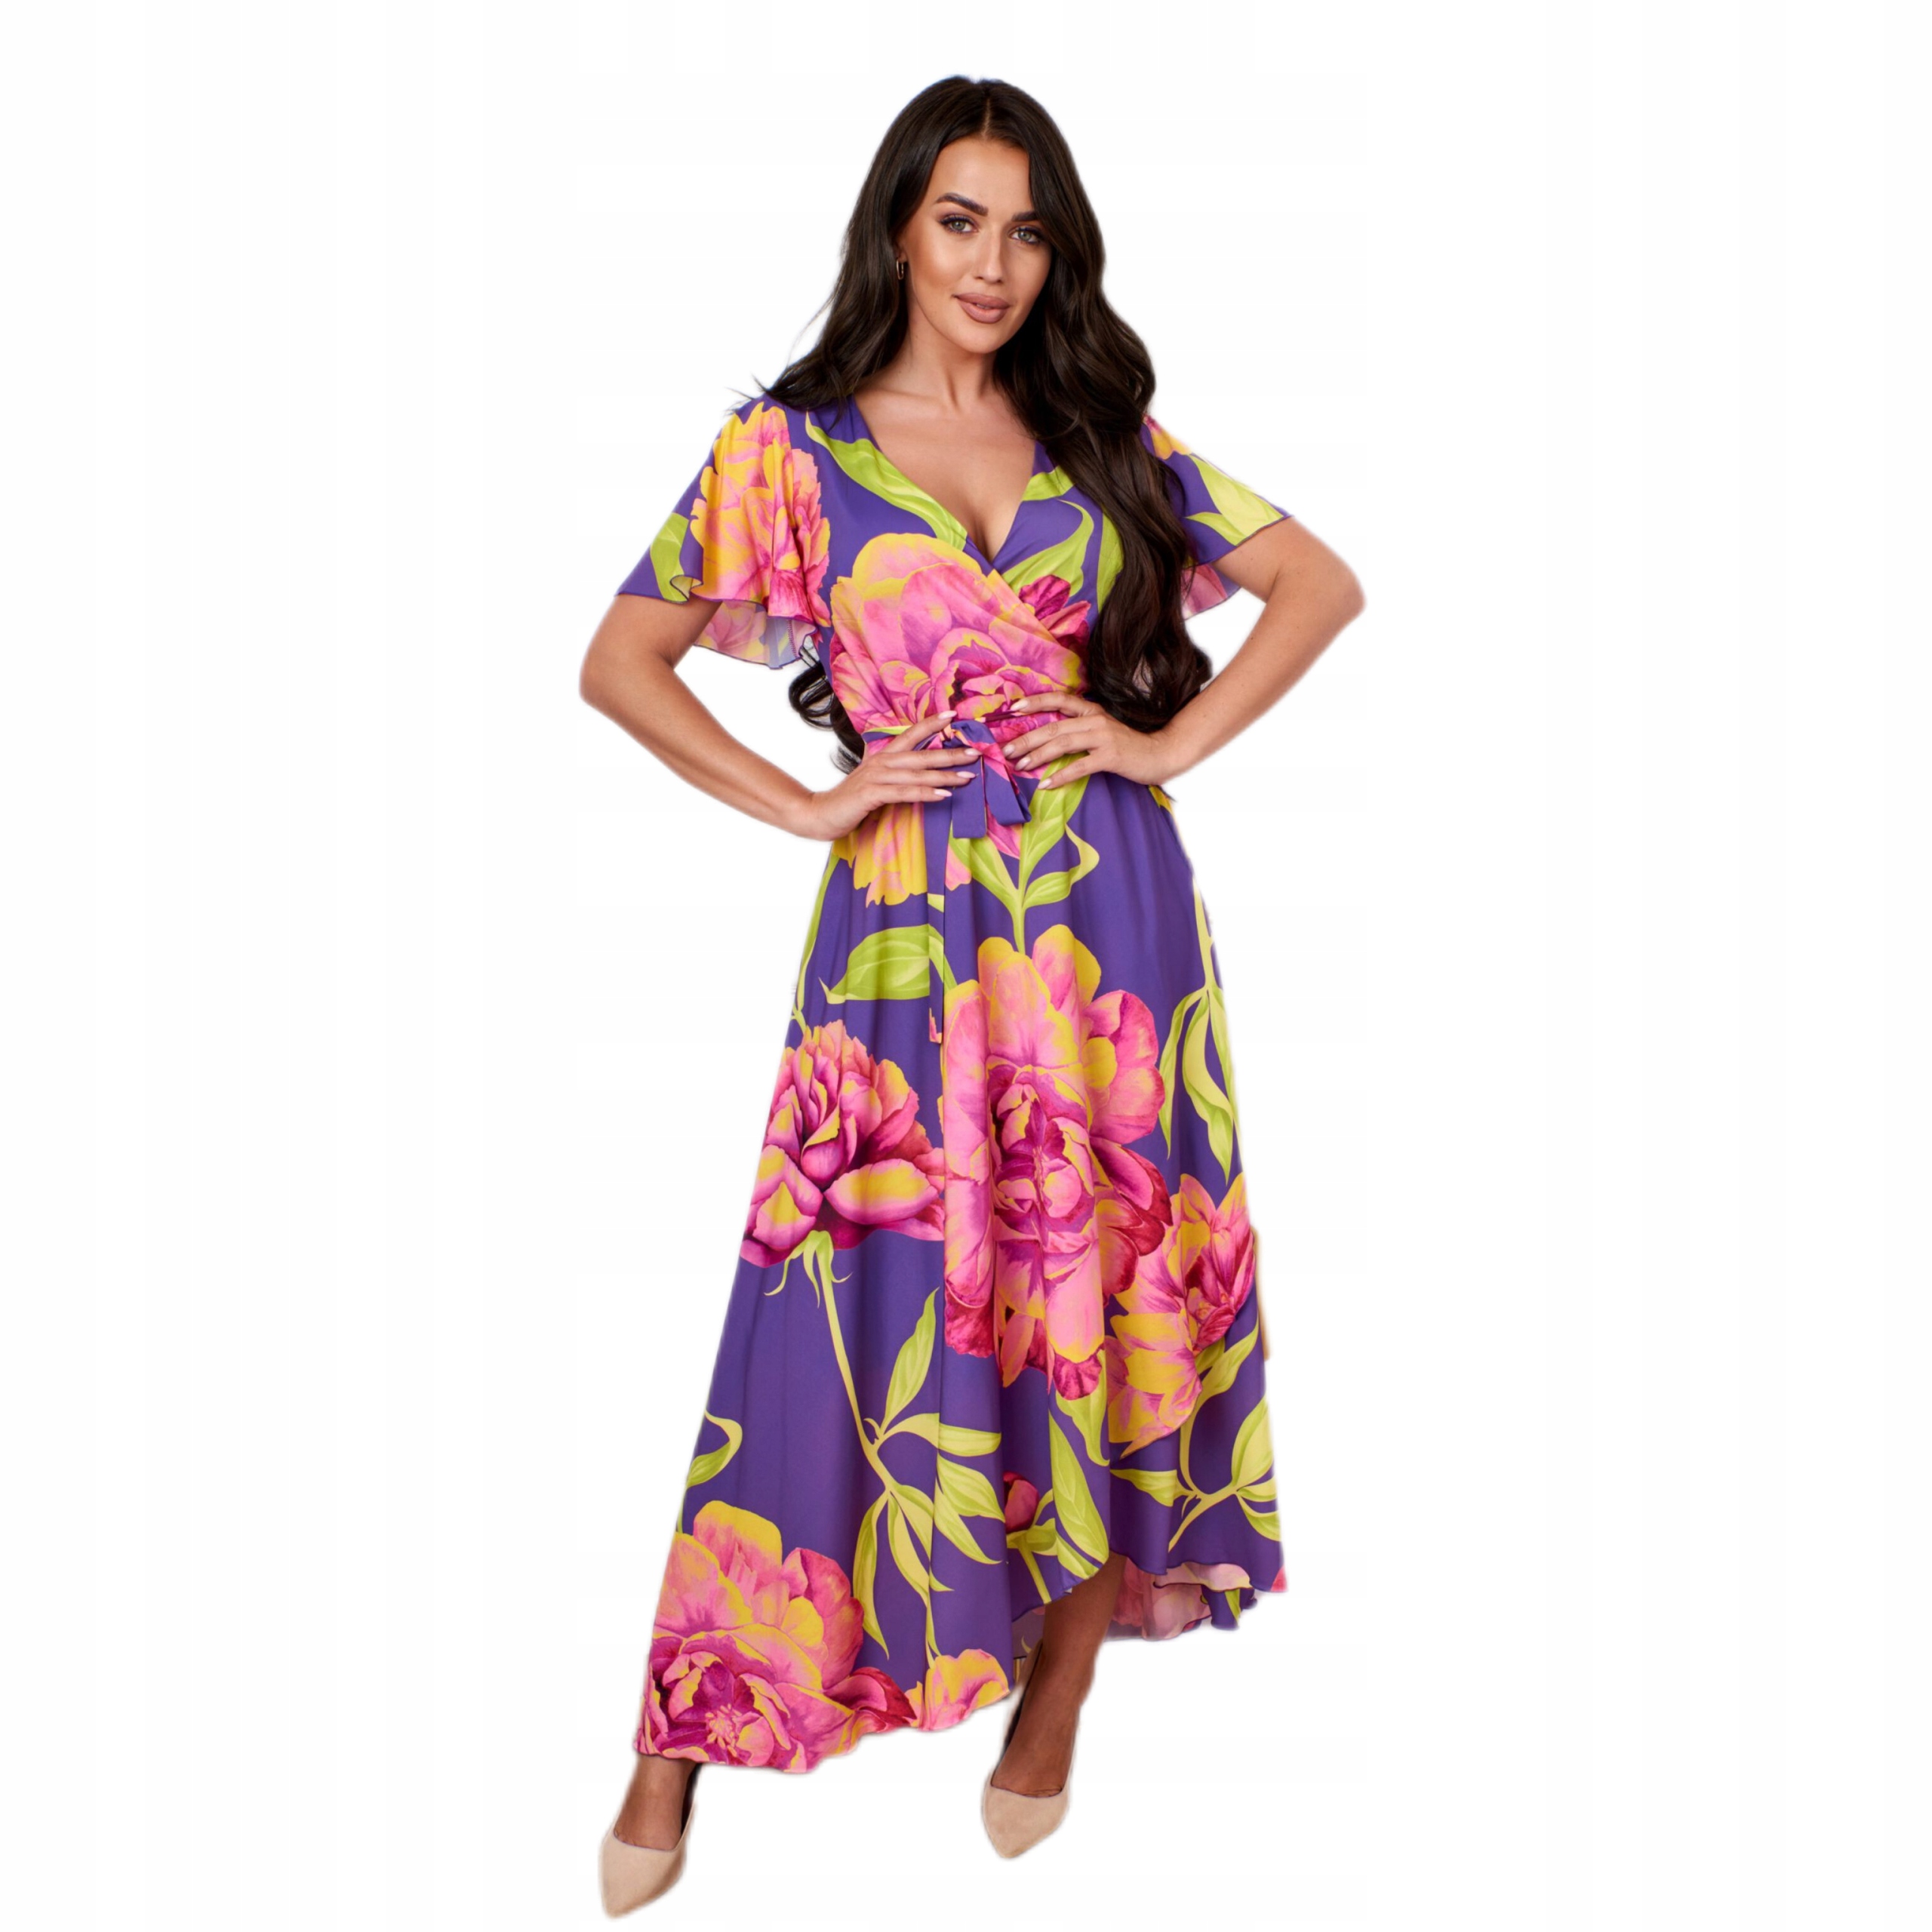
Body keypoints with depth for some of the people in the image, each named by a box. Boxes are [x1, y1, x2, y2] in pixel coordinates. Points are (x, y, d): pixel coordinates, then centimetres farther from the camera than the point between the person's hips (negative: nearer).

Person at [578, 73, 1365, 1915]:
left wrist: (1171, 741, -1)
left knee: (1100, 1279, 6)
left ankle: (1056, 1698, 26)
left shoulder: (1104, 435, 11)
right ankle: (682, 1739, 13)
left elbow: (1320, 582, 12)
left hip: (1107, 907, 2)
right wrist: (804, 803, -4)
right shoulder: (791, 446, 5)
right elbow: (619, 661, 5)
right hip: (910, 921, -2)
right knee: (856, 1304, -2)